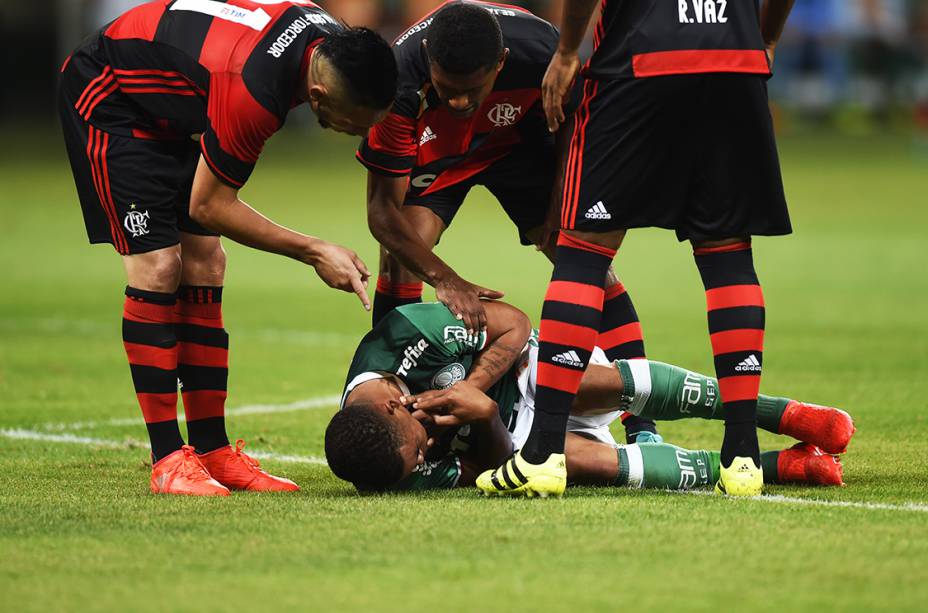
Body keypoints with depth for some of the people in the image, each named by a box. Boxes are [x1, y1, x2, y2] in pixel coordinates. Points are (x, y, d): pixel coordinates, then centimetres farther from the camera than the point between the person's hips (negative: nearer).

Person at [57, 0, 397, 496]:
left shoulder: (330, 41, -15)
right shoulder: (254, 91, -38)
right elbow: (209, 206, -25)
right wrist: (313, 252, -21)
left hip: (172, 115, 9)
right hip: (104, 97, -9)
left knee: (204, 269, 2)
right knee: (156, 269, -15)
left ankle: (213, 450, 4)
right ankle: (167, 460, -11)